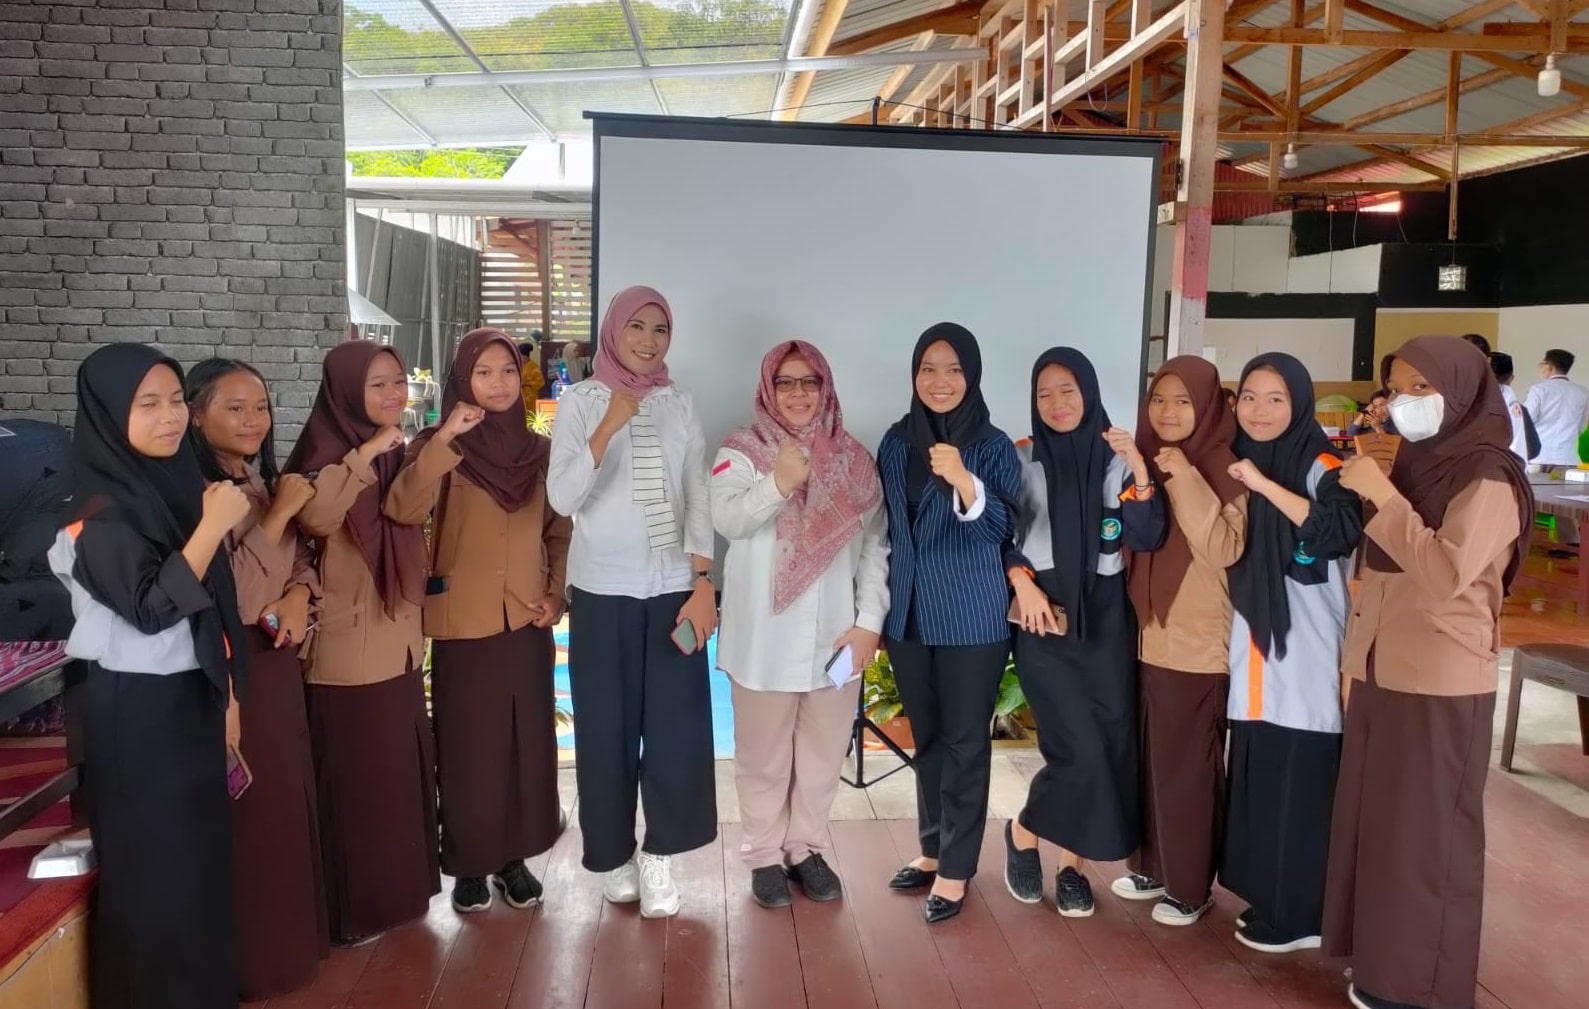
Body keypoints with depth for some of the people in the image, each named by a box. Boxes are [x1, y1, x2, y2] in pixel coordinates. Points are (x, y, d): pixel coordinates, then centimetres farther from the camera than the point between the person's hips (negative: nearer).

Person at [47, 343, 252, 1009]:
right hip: (137, 714, -8)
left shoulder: (173, 483, 7)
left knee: (198, 853, 17)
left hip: (190, 698, 8)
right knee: (157, 865, 3)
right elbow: (151, 607, -26)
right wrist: (214, 525, -27)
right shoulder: (102, 510, -17)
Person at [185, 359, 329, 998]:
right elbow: (227, 595, -23)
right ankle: (251, 954, 21)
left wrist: (300, 595, -6)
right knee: (247, 811, 3)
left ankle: (289, 933, 34)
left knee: (288, 800, 17)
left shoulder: (265, 482, 9)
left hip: (277, 663, 8)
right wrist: (279, 513, -24)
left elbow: (301, 557, 15)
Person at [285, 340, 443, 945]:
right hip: (349, 651, -8)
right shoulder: (330, 456, -14)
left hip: (398, 645, 8)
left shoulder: (401, 458, 9)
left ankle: (397, 890, 31)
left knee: (402, 774, 16)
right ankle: (354, 908, 17)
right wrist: (365, 453, -38)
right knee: (355, 780, 3)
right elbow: (312, 516, -37)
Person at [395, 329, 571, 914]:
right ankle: (469, 864, 20)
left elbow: (560, 532, 13)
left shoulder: (539, 451, 6)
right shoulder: (439, 446, -5)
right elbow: (403, 510, -24)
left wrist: (556, 594, 2)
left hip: (527, 620, 3)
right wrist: (447, 444, -33)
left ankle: (514, 856, 24)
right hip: (463, 621, -3)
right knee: (467, 744, 4)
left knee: (527, 739, 9)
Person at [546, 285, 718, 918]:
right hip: (602, 591, -2)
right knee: (607, 729, 4)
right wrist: (609, 428, -21)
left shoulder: (680, 405, 6)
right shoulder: (580, 402, -1)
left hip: (673, 588, 2)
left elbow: (698, 499, 4)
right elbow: (562, 500, -11)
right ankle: (616, 855, 22)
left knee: (679, 727, 0)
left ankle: (659, 855, 17)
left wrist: (703, 584, -4)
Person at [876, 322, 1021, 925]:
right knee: (926, 736, 16)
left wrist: (963, 481, -34)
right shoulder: (896, 442, 5)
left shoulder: (993, 446, -7)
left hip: (971, 618, -4)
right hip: (908, 615, 5)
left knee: (965, 740, 4)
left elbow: (999, 530, -17)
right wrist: (875, 609, 14)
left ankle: (956, 868, 16)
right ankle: (933, 849, 32)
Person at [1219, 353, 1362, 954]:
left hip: (1306, 649, -6)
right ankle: (1267, 897, 23)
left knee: (1297, 781, -1)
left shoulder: (1320, 464, -7)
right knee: (1257, 777, 10)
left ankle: (1300, 914, 12)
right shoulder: (1240, 465, 12)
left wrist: (1265, 486, -25)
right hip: (1253, 646, 6)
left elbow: (1341, 532, -26)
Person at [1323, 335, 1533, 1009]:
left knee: (1426, 835, 3)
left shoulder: (1489, 479, -12)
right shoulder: (1415, 467, 11)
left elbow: (1448, 572, -26)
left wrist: (1382, 497, -23)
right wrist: (1353, 659, 14)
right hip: (1381, 674, 7)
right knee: (1377, 823, 13)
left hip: (1440, 686, -7)